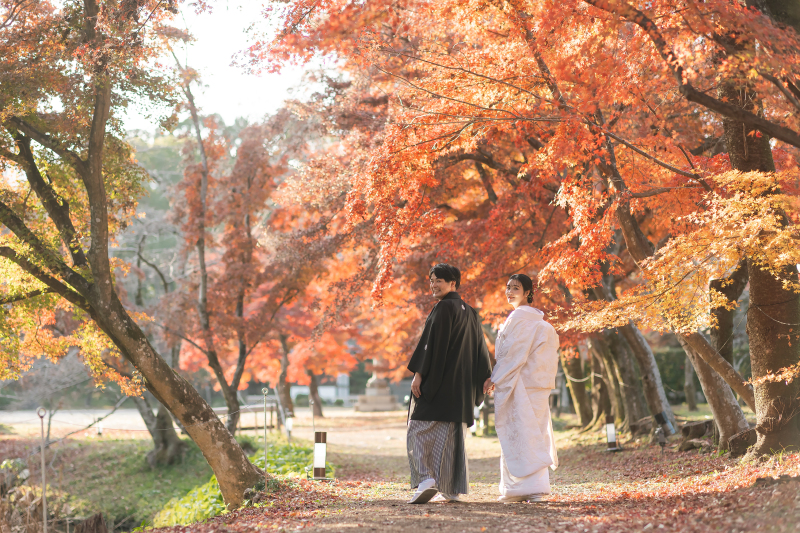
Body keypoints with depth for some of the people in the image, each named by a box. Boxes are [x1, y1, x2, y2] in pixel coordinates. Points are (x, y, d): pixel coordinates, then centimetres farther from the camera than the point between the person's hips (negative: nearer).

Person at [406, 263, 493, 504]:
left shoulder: (444, 308, -10)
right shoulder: (470, 313, 16)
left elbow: (432, 342, -18)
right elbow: (480, 349, 18)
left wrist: (418, 373, -17)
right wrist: (480, 380, 20)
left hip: (438, 380, -8)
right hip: (461, 385, 8)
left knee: (420, 430, -6)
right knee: (453, 434, 10)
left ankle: (426, 479, -23)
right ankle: (452, 490, 10)